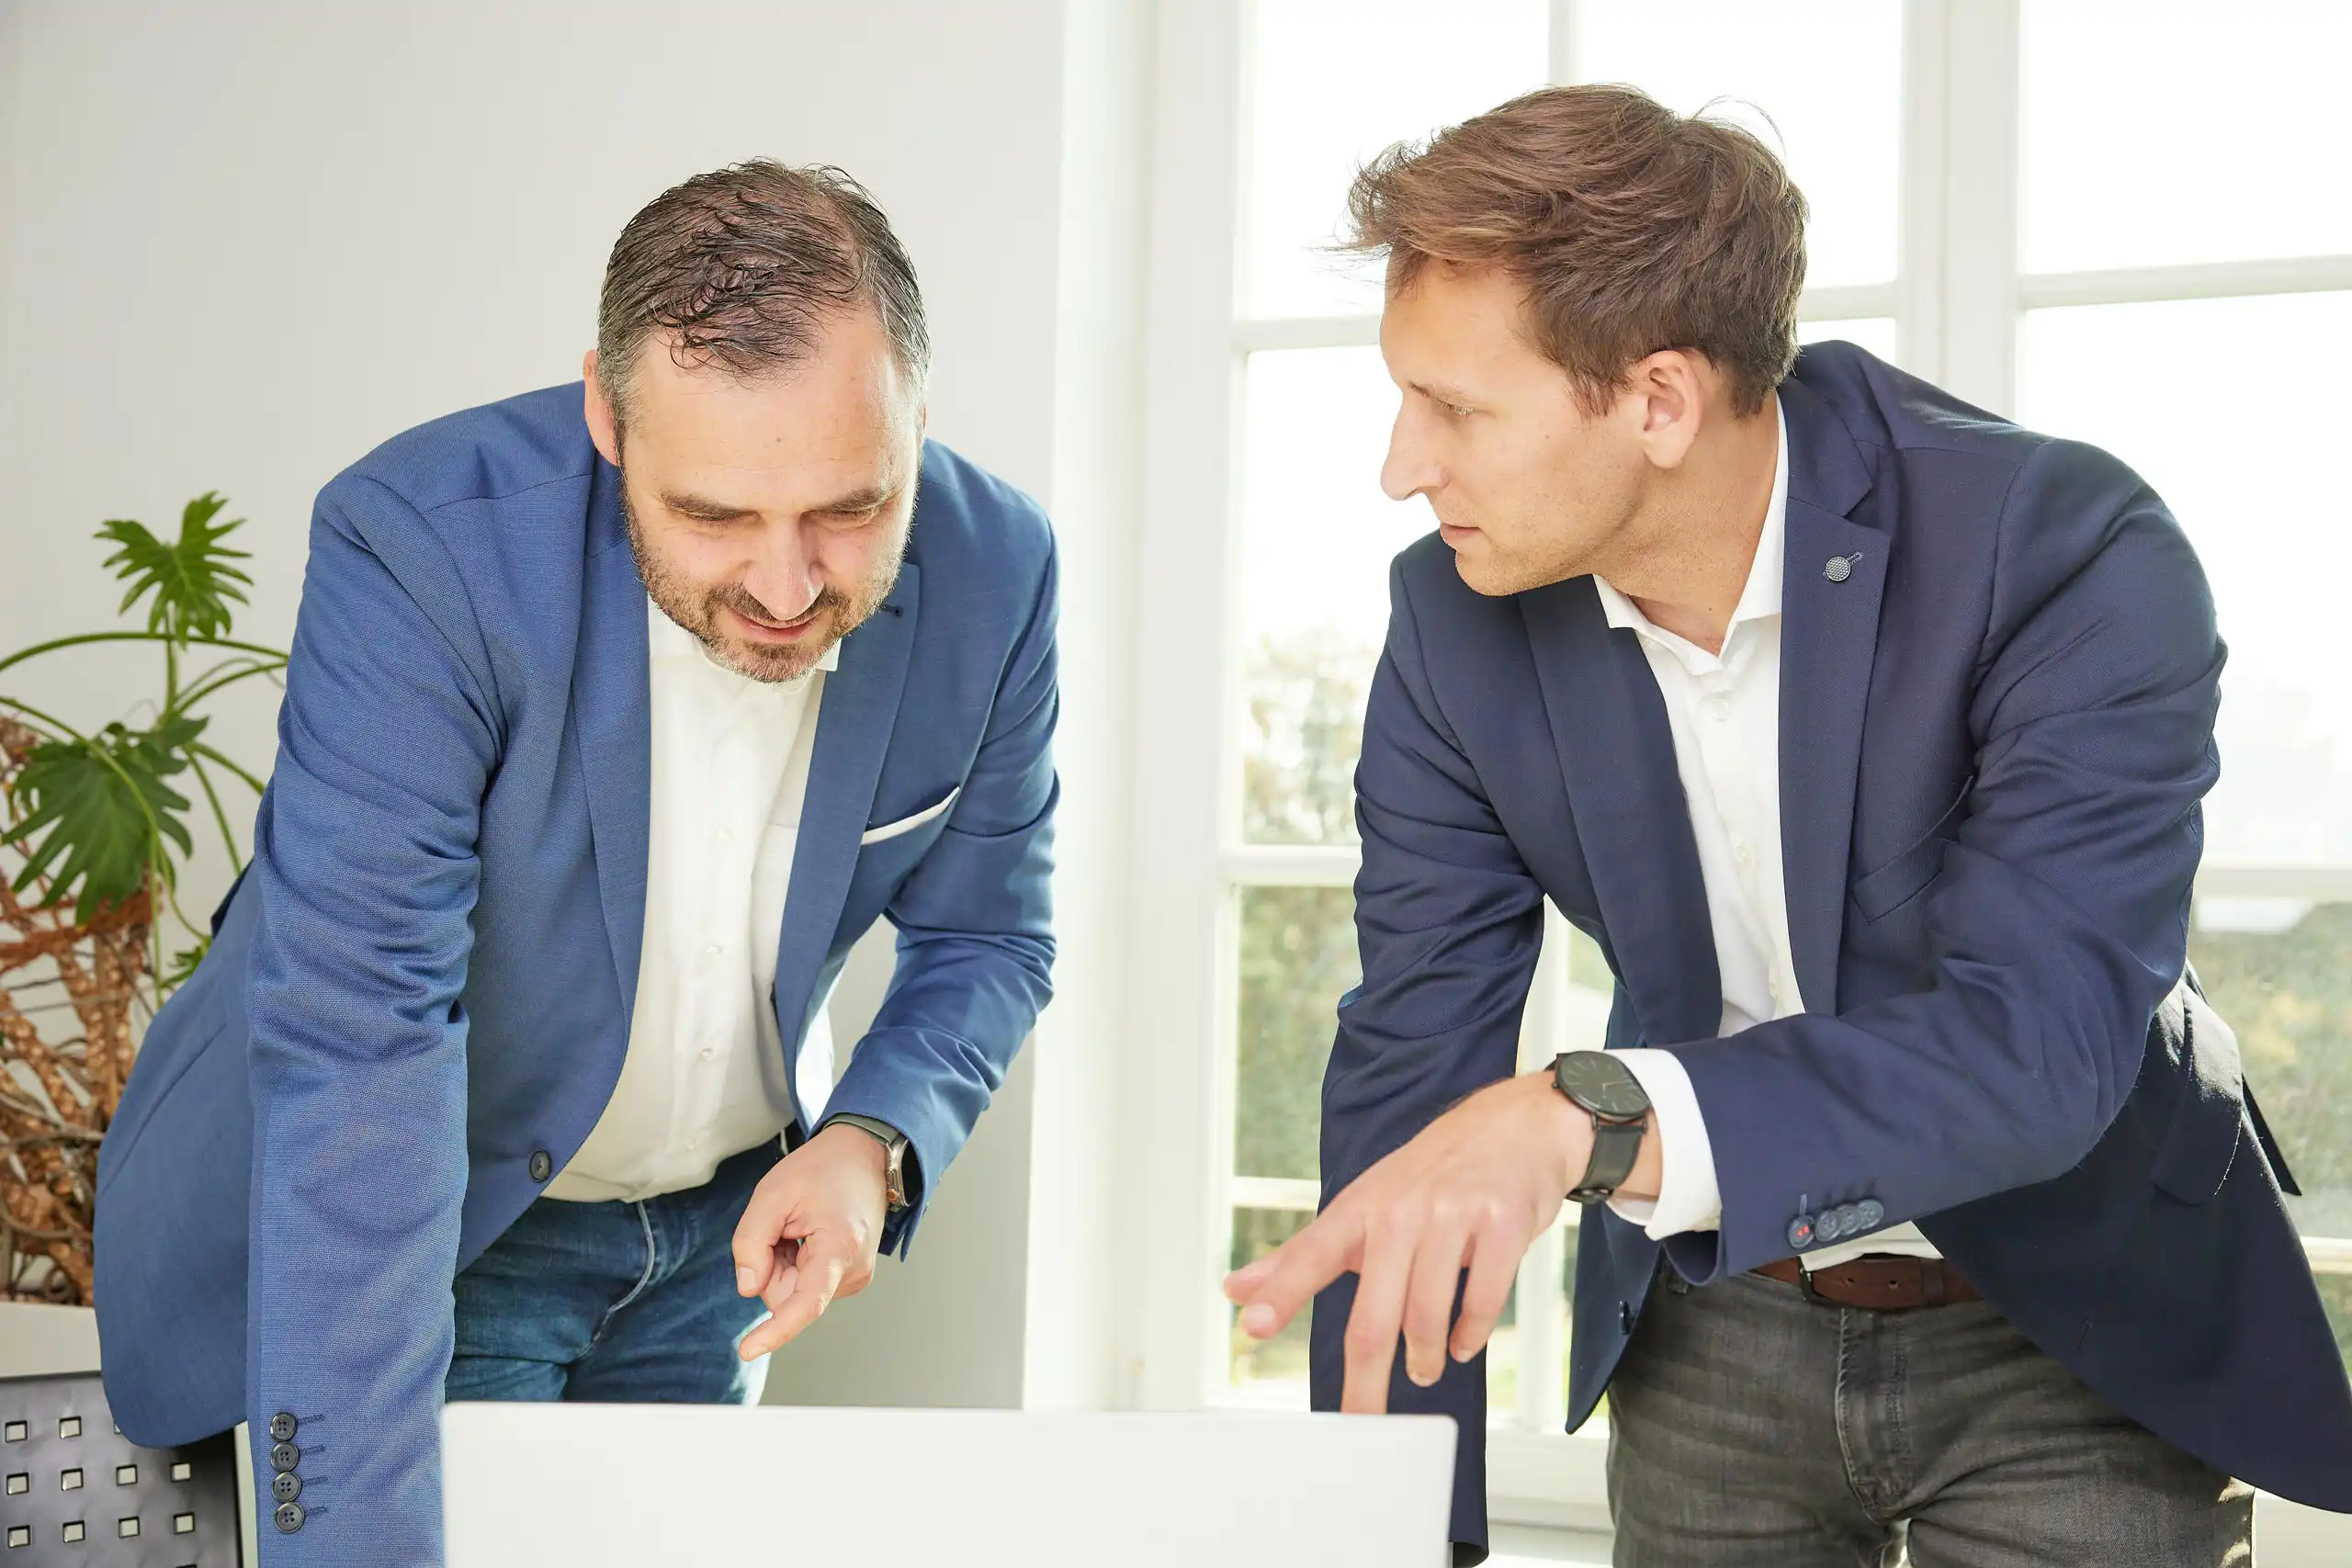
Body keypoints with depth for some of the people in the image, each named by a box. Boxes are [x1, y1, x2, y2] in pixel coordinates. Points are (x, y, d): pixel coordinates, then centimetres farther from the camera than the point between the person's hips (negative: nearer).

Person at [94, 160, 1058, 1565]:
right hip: (420, 1221, -4)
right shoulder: (418, 548, -31)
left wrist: (874, 1142, -22)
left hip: (728, 1220, 4)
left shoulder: (992, 570, -18)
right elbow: (355, 1042, -37)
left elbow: (985, 935, -2)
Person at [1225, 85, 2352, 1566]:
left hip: (2068, 1324, -3)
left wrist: (1590, 1116, -51)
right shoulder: (1455, 619, -13)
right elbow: (1412, 1055, -10)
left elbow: (2043, 1040, -36)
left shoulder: (2072, 553, -27)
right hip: (1715, 1322, 4)